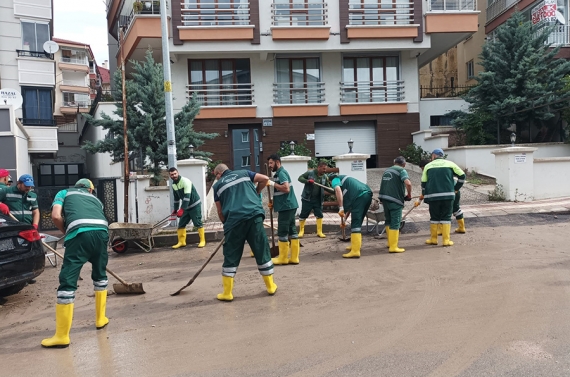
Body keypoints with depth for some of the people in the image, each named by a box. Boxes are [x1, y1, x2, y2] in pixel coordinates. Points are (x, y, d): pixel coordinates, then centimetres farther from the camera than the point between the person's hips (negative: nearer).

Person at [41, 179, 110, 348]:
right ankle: (101, 319, 35)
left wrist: (66, 233, 25)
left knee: (68, 281, -1)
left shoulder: (64, 193, 27)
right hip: (101, 231, 4)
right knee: (100, 275, 26)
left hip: (80, 232, -4)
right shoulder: (95, 198, 37)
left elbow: (56, 216, 10)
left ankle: (62, 336, 2)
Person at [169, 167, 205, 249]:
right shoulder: (173, 185, 4)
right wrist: (175, 210, 20)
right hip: (186, 206, 8)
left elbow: (187, 196, -29)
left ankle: (202, 241, 6)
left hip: (195, 205, -8)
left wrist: (182, 209, -34)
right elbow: (176, 198, 17)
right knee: (181, 224, 6)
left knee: (198, 223, -5)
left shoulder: (185, 181, -22)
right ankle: (181, 242, 16)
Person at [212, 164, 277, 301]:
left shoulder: (218, 185, 16)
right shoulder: (243, 173, 19)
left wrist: (226, 224, 30)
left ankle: (227, 293, 10)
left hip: (234, 220, -1)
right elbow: (265, 179, 12)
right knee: (262, 252, 11)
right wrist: (256, 192, 26)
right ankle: (271, 286, 20)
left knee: (231, 256, 8)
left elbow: (220, 211, 15)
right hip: (254, 216, 1)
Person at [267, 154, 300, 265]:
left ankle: (283, 258, 5)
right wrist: (273, 203, 14)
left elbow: (286, 189, -26)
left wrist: (272, 183, -19)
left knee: (282, 232, -3)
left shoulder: (281, 173, -13)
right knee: (292, 231, 9)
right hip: (289, 206, 10)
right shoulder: (280, 173, 19)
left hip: (286, 207, -10)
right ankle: (294, 257, 12)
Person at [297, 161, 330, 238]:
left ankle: (319, 232, 15)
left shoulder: (325, 177, 0)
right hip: (307, 198, -3)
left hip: (318, 199, 3)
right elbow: (300, 178, -7)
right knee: (303, 215, 5)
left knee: (319, 215, 3)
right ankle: (301, 231, 21)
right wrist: (307, 181, -25)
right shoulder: (309, 173, -11)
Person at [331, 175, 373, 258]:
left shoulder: (335, 180, 14)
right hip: (368, 194, 9)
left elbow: (338, 190, -12)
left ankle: (355, 251, -14)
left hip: (360, 196, -9)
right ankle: (356, 244, 35)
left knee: (355, 224, -9)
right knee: (358, 222, 22)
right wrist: (345, 218, 41)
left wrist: (341, 208, -14)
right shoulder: (344, 180, 38)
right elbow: (350, 204, 38)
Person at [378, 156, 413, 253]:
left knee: (388, 220, 20)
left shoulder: (387, 170, 19)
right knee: (395, 223, -3)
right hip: (395, 200, -7)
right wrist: (409, 195, -6)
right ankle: (393, 247, -4)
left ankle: (390, 242, 32)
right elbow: (408, 183, -21)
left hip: (384, 198, 7)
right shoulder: (401, 170, -4)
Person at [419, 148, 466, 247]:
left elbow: (423, 182, 9)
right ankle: (446, 240, 1)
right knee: (446, 218, 4)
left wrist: (424, 195, 23)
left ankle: (433, 239, 14)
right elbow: (462, 175, 8)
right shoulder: (449, 164, 9)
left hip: (433, 196, 0)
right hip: (448, 195, 0)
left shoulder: (428, 166, 9)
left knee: (434, 218, 10)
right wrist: (456, 189, 16)